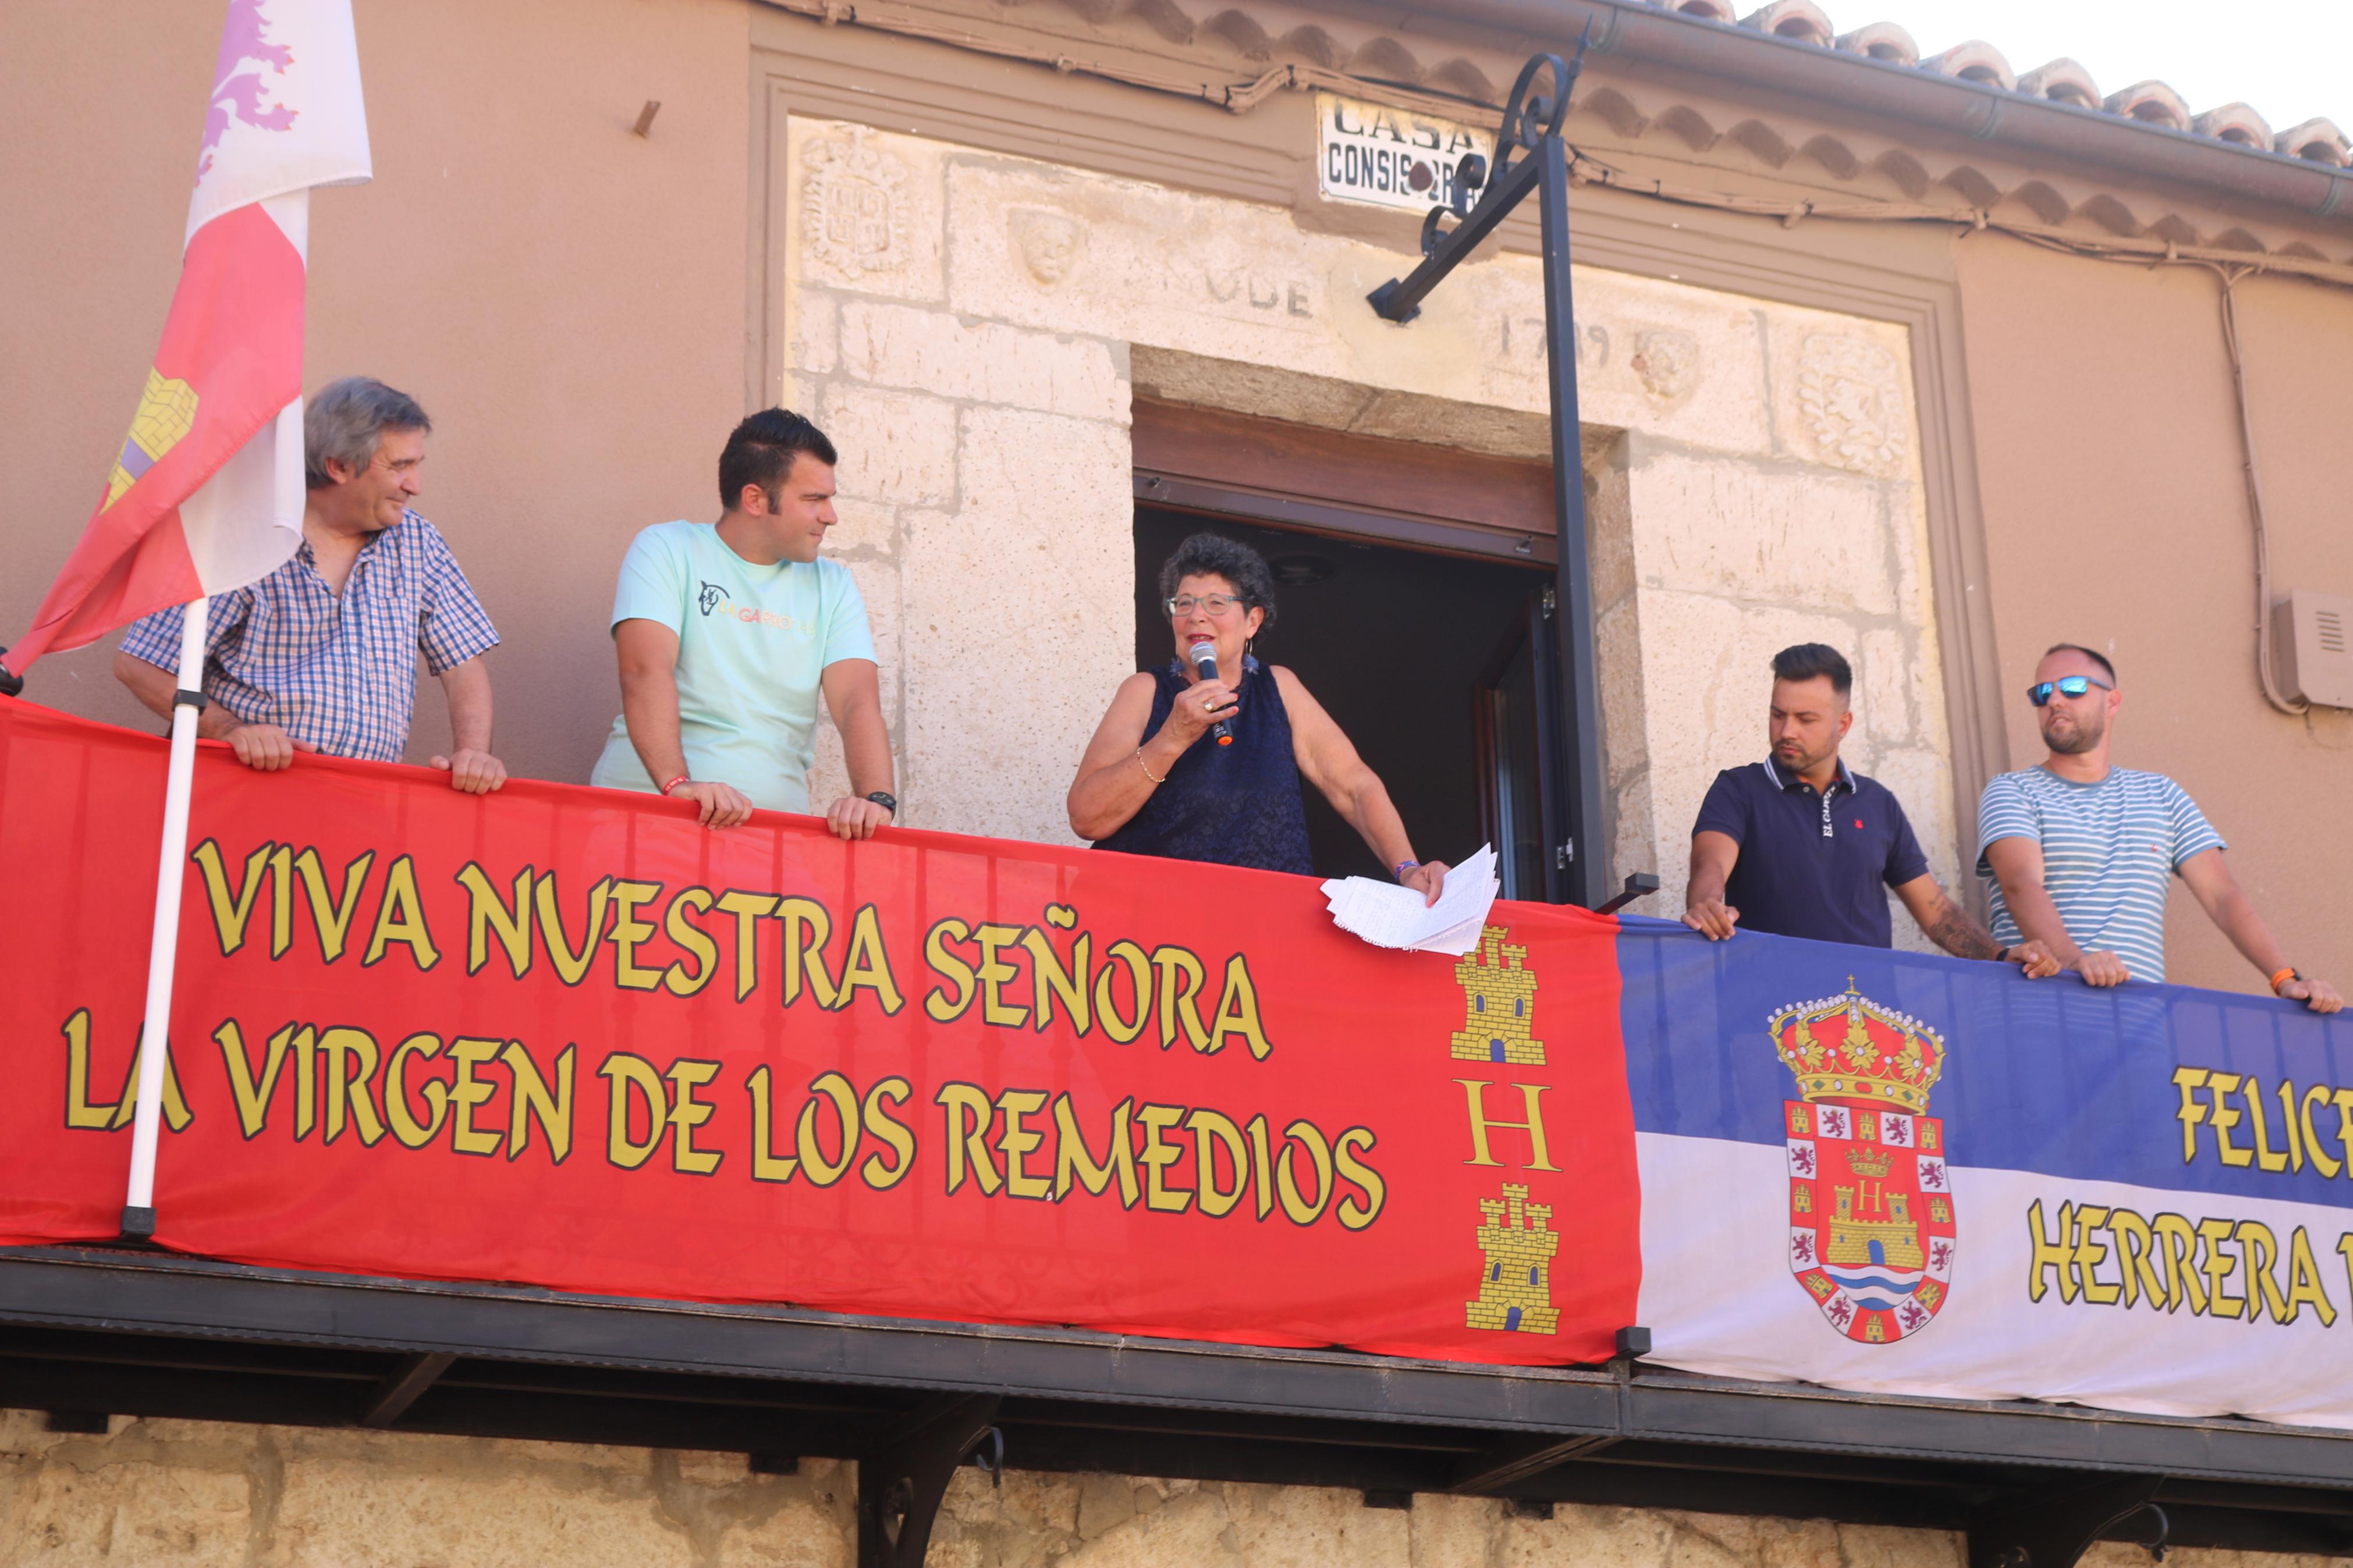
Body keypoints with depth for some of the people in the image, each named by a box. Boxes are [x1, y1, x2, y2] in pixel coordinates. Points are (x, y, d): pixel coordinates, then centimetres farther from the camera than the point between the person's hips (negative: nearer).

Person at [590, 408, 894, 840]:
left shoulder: (832, 586, 15)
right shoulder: (665, 550, 4)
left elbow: (858, 701, 2)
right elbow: (645, 671, -11)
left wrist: (875, 799, -18)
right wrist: (677, 782, -27)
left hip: (771, 818, 3)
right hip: (645, 808, -3)